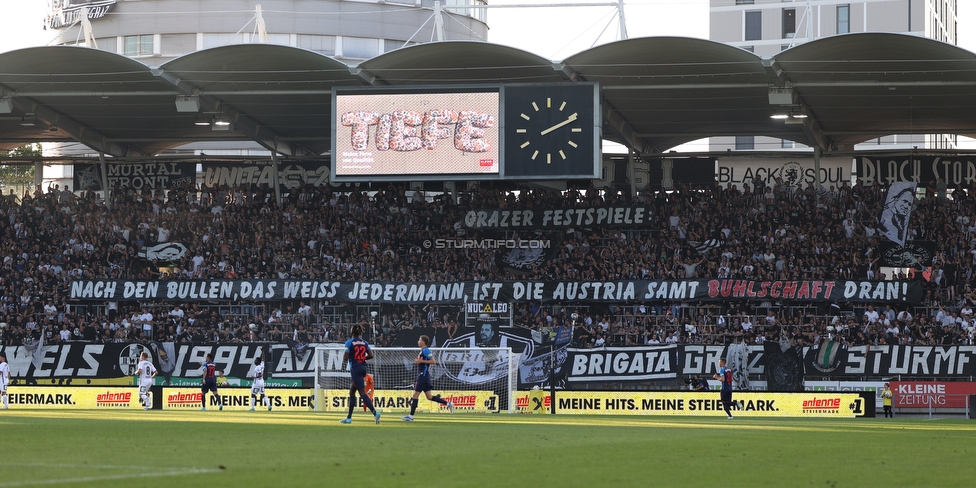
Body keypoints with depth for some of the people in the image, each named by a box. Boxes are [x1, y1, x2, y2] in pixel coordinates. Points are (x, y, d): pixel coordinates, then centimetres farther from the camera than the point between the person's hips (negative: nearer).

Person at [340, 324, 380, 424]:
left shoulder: (349, 343, -9)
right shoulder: (365, 343, 6)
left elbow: (345, 358, -12)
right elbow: (371, 355, 0)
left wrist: (344, 357, 10)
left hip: (355, 369, -7)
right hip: (363, 368, 7)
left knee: (362, 393, -9)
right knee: (351, 392, 16)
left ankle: (375, 412, -24)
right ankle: (349, 417, 20)